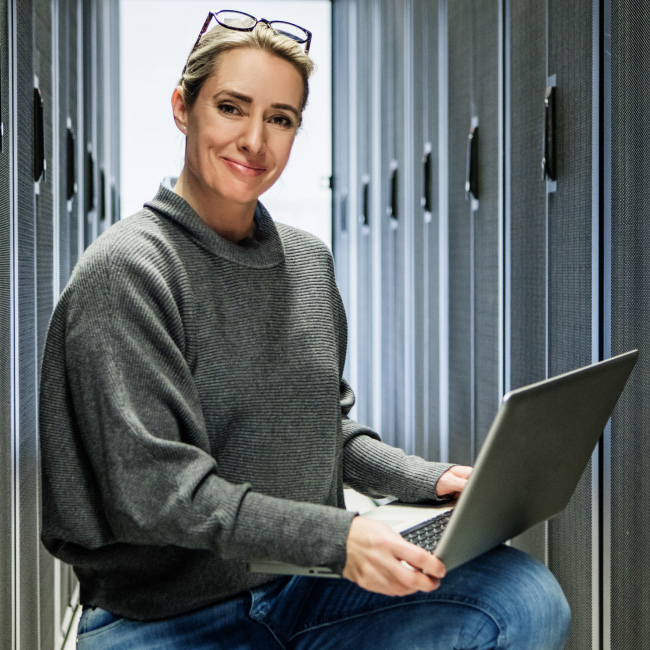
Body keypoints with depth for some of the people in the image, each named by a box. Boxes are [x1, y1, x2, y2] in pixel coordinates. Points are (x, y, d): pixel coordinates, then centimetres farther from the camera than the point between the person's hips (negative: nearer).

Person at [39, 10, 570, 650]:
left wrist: (427, 480, 2)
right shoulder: (124, 270, -11)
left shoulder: (308, 260, 12)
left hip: (305, 589, 7)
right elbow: (149, 486, -18)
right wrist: (333, 535, -27)